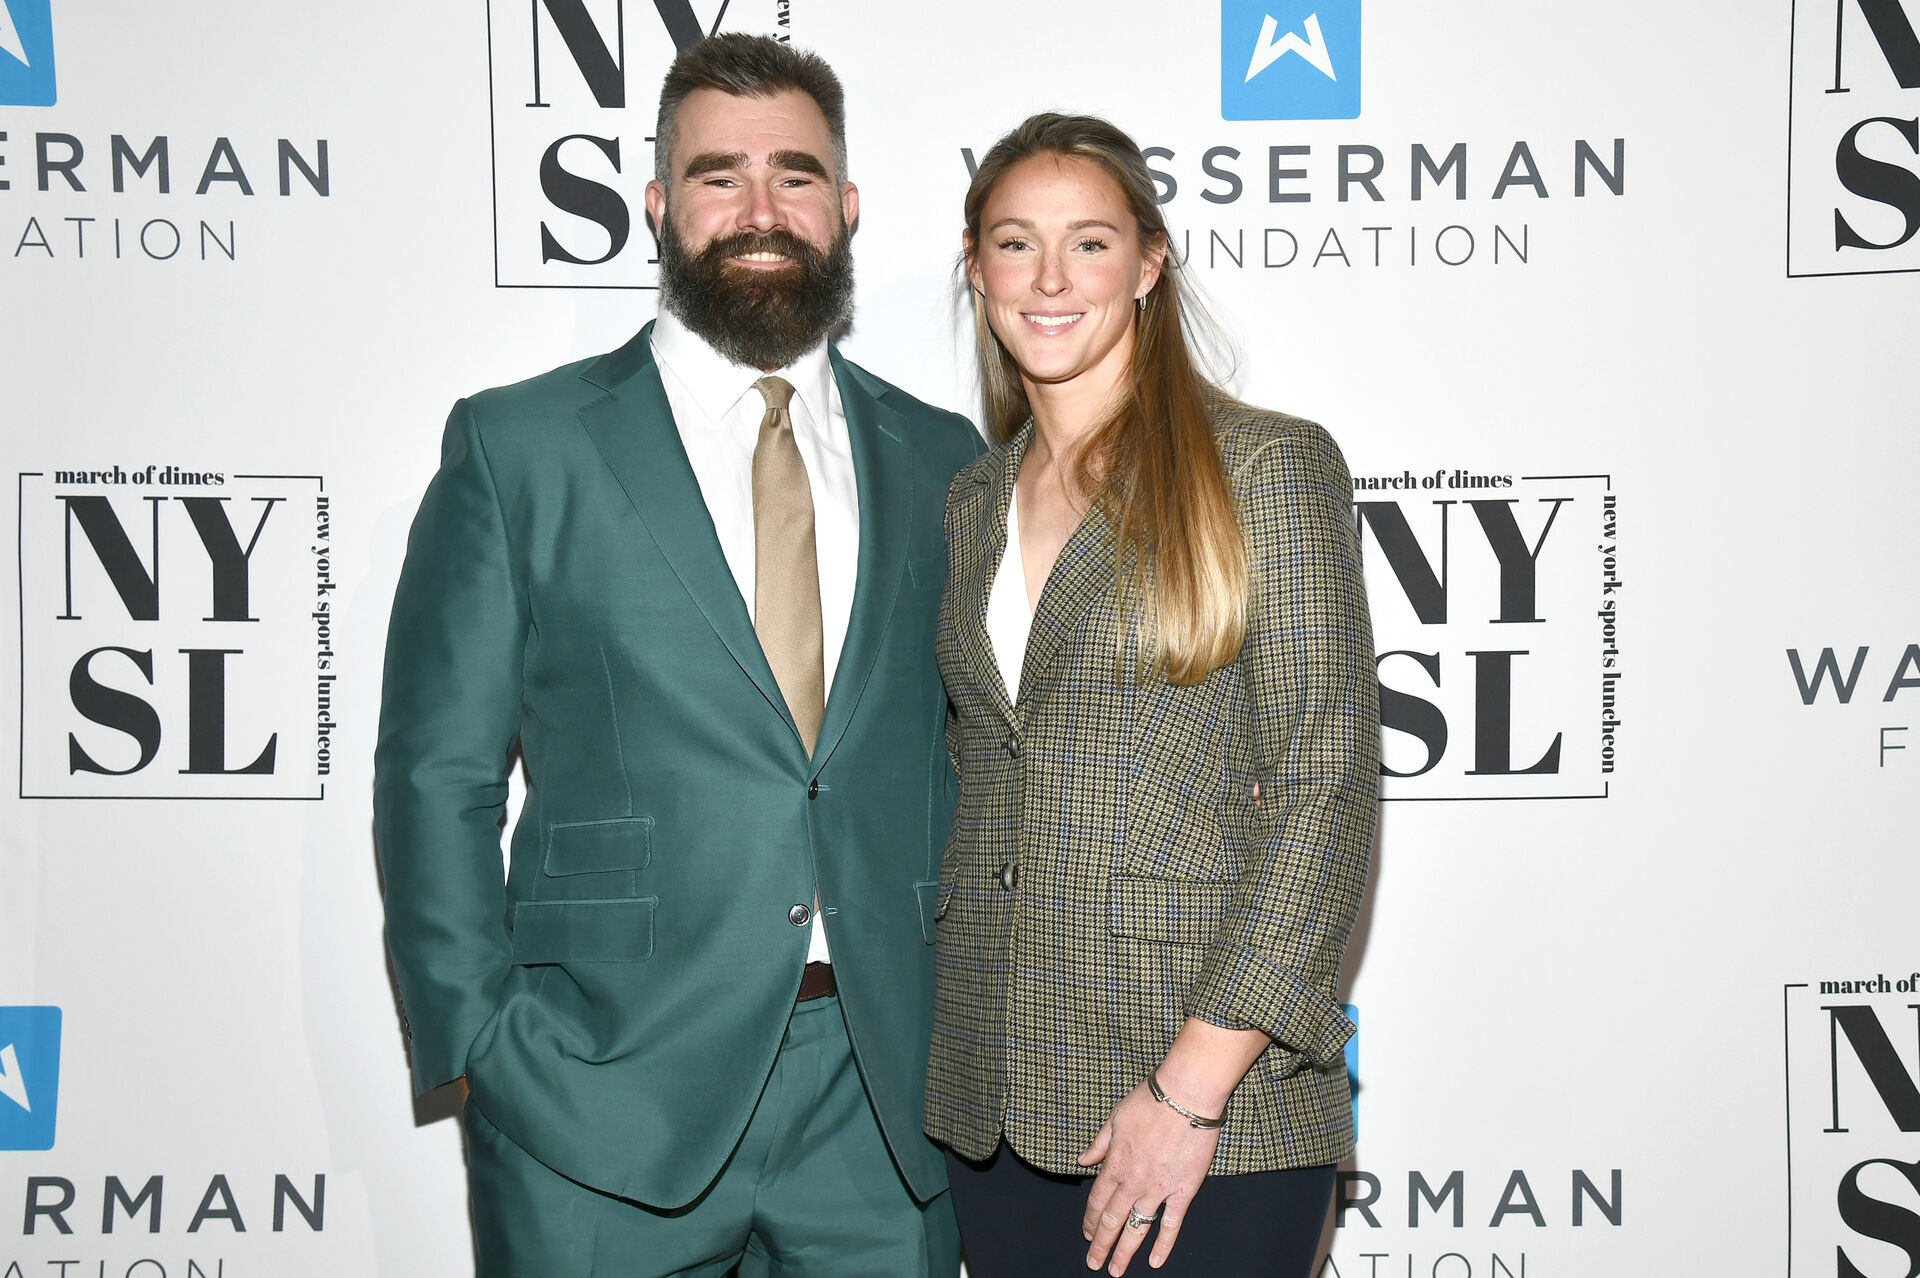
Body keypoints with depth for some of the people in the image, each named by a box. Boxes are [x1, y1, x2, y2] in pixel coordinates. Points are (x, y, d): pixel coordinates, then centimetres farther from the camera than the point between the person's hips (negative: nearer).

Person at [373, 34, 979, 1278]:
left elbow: (987, 755, 13)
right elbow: (438, 779, 0)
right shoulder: (518, 448, 0)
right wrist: (481, 1047, -6)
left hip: (883, 1099, 3)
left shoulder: (939, 461, 8)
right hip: (602, 1097, -2)